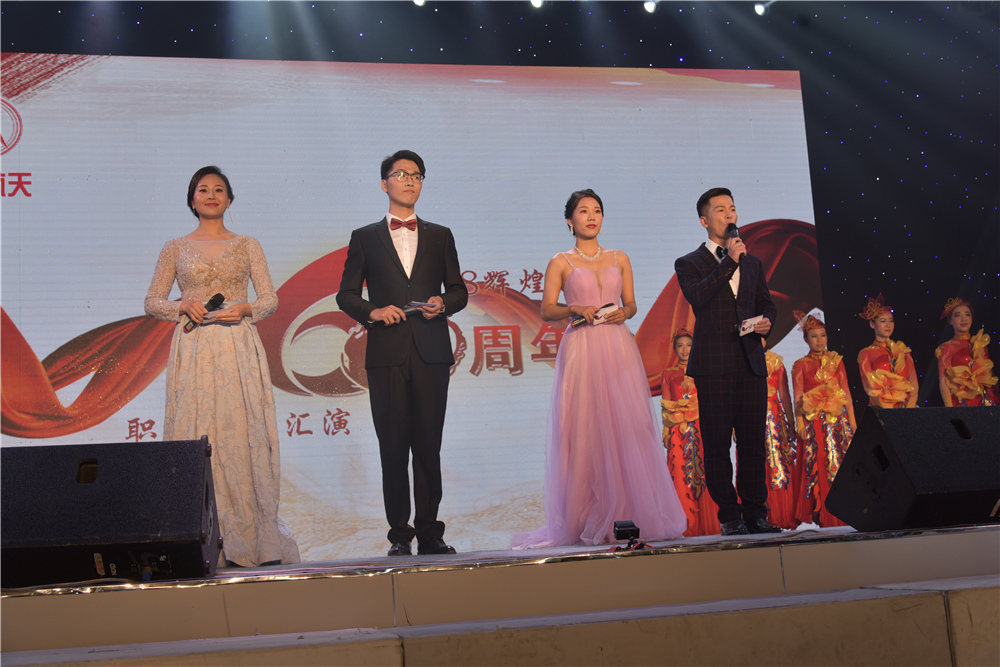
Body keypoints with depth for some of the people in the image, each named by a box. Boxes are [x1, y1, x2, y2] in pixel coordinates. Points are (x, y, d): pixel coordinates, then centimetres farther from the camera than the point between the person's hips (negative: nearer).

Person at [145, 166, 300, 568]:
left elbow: (270, 298, 8)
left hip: (239, 349, 0)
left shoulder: (247, 245, 13)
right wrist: (183, 306, -8)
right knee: (195, 438, -5)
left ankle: (254, 539, 0)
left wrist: (245, 308, -11)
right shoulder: (175, 249, 13)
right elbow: (152, 301, 11)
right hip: (193, 352, 0)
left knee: (244, 434, -5)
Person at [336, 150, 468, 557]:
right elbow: (346, 295, 10)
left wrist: (444, 304, -6)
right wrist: (372, 312, -9)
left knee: (429, 447, 1)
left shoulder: (440, 236, 17)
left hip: (432, 353, 1)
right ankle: (400, 534, 7)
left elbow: (459, 290, 16)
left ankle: (429, 532, 9)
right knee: (393, 448, 0)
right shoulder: (364, 238, 13)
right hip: (387, 355, -1)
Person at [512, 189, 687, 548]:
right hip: (581, 350, -2)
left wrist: (623, 312, -6)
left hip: (618, 348, 3)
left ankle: (629, 515, 2)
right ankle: (591, 519, -3)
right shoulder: (560, 263, 8)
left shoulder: (620, 259, 17)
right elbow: (546, 310, 1)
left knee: (626, 428, -4)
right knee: (585, 431, -7)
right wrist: (575, 309, -16)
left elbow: (631, 304, 16)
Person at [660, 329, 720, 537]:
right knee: (680, 472, -8)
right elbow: (666, 405, 9)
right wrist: (666, 430, 0)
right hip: (678, 430, -1)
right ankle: (685, 525, -7)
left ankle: (708, 523, -3)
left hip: (701, 428, 1)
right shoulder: (668, 373, 12)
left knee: (703, 471, -6)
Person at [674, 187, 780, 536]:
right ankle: (729, 517, 6)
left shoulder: (752, 262, 21)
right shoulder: (689, 264, 5)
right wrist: (730, 261, -12)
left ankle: (755, 514, 11)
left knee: (754, 442, 3)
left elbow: (767, 303, 26)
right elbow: (697, 297, -14)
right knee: (717, 444, -2)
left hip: (752, 361, 4)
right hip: (714, 363, -4)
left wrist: (767, 321, 3)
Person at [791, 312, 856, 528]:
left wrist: (852, 419, 4)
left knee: (840, 461, -3)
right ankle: (821, 514, -1)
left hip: (838, 419, 2)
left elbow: (846, 391, 10)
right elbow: (798, 396, 1)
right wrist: (799, 422, -9)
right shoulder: (800, 365, 5)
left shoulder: (836, 360, 12)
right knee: (817, 464, -6)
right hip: (814, 420, -2)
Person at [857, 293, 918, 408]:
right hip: (881, 409, -3)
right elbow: (870, 386, -2)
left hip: (906, 407, 3)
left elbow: (913, 384, 11)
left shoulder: (903, 350, 16)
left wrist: (909, 407, -4)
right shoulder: (866, 354, 6)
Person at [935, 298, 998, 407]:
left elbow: (991, 376, 16)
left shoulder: (981, 344, 12)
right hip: (961, 402, -4)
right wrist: (950, 410, -16)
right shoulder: (947, 348, -2)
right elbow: (943, 382, -8)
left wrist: (995, 402, 6)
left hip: (986, 402, 4)